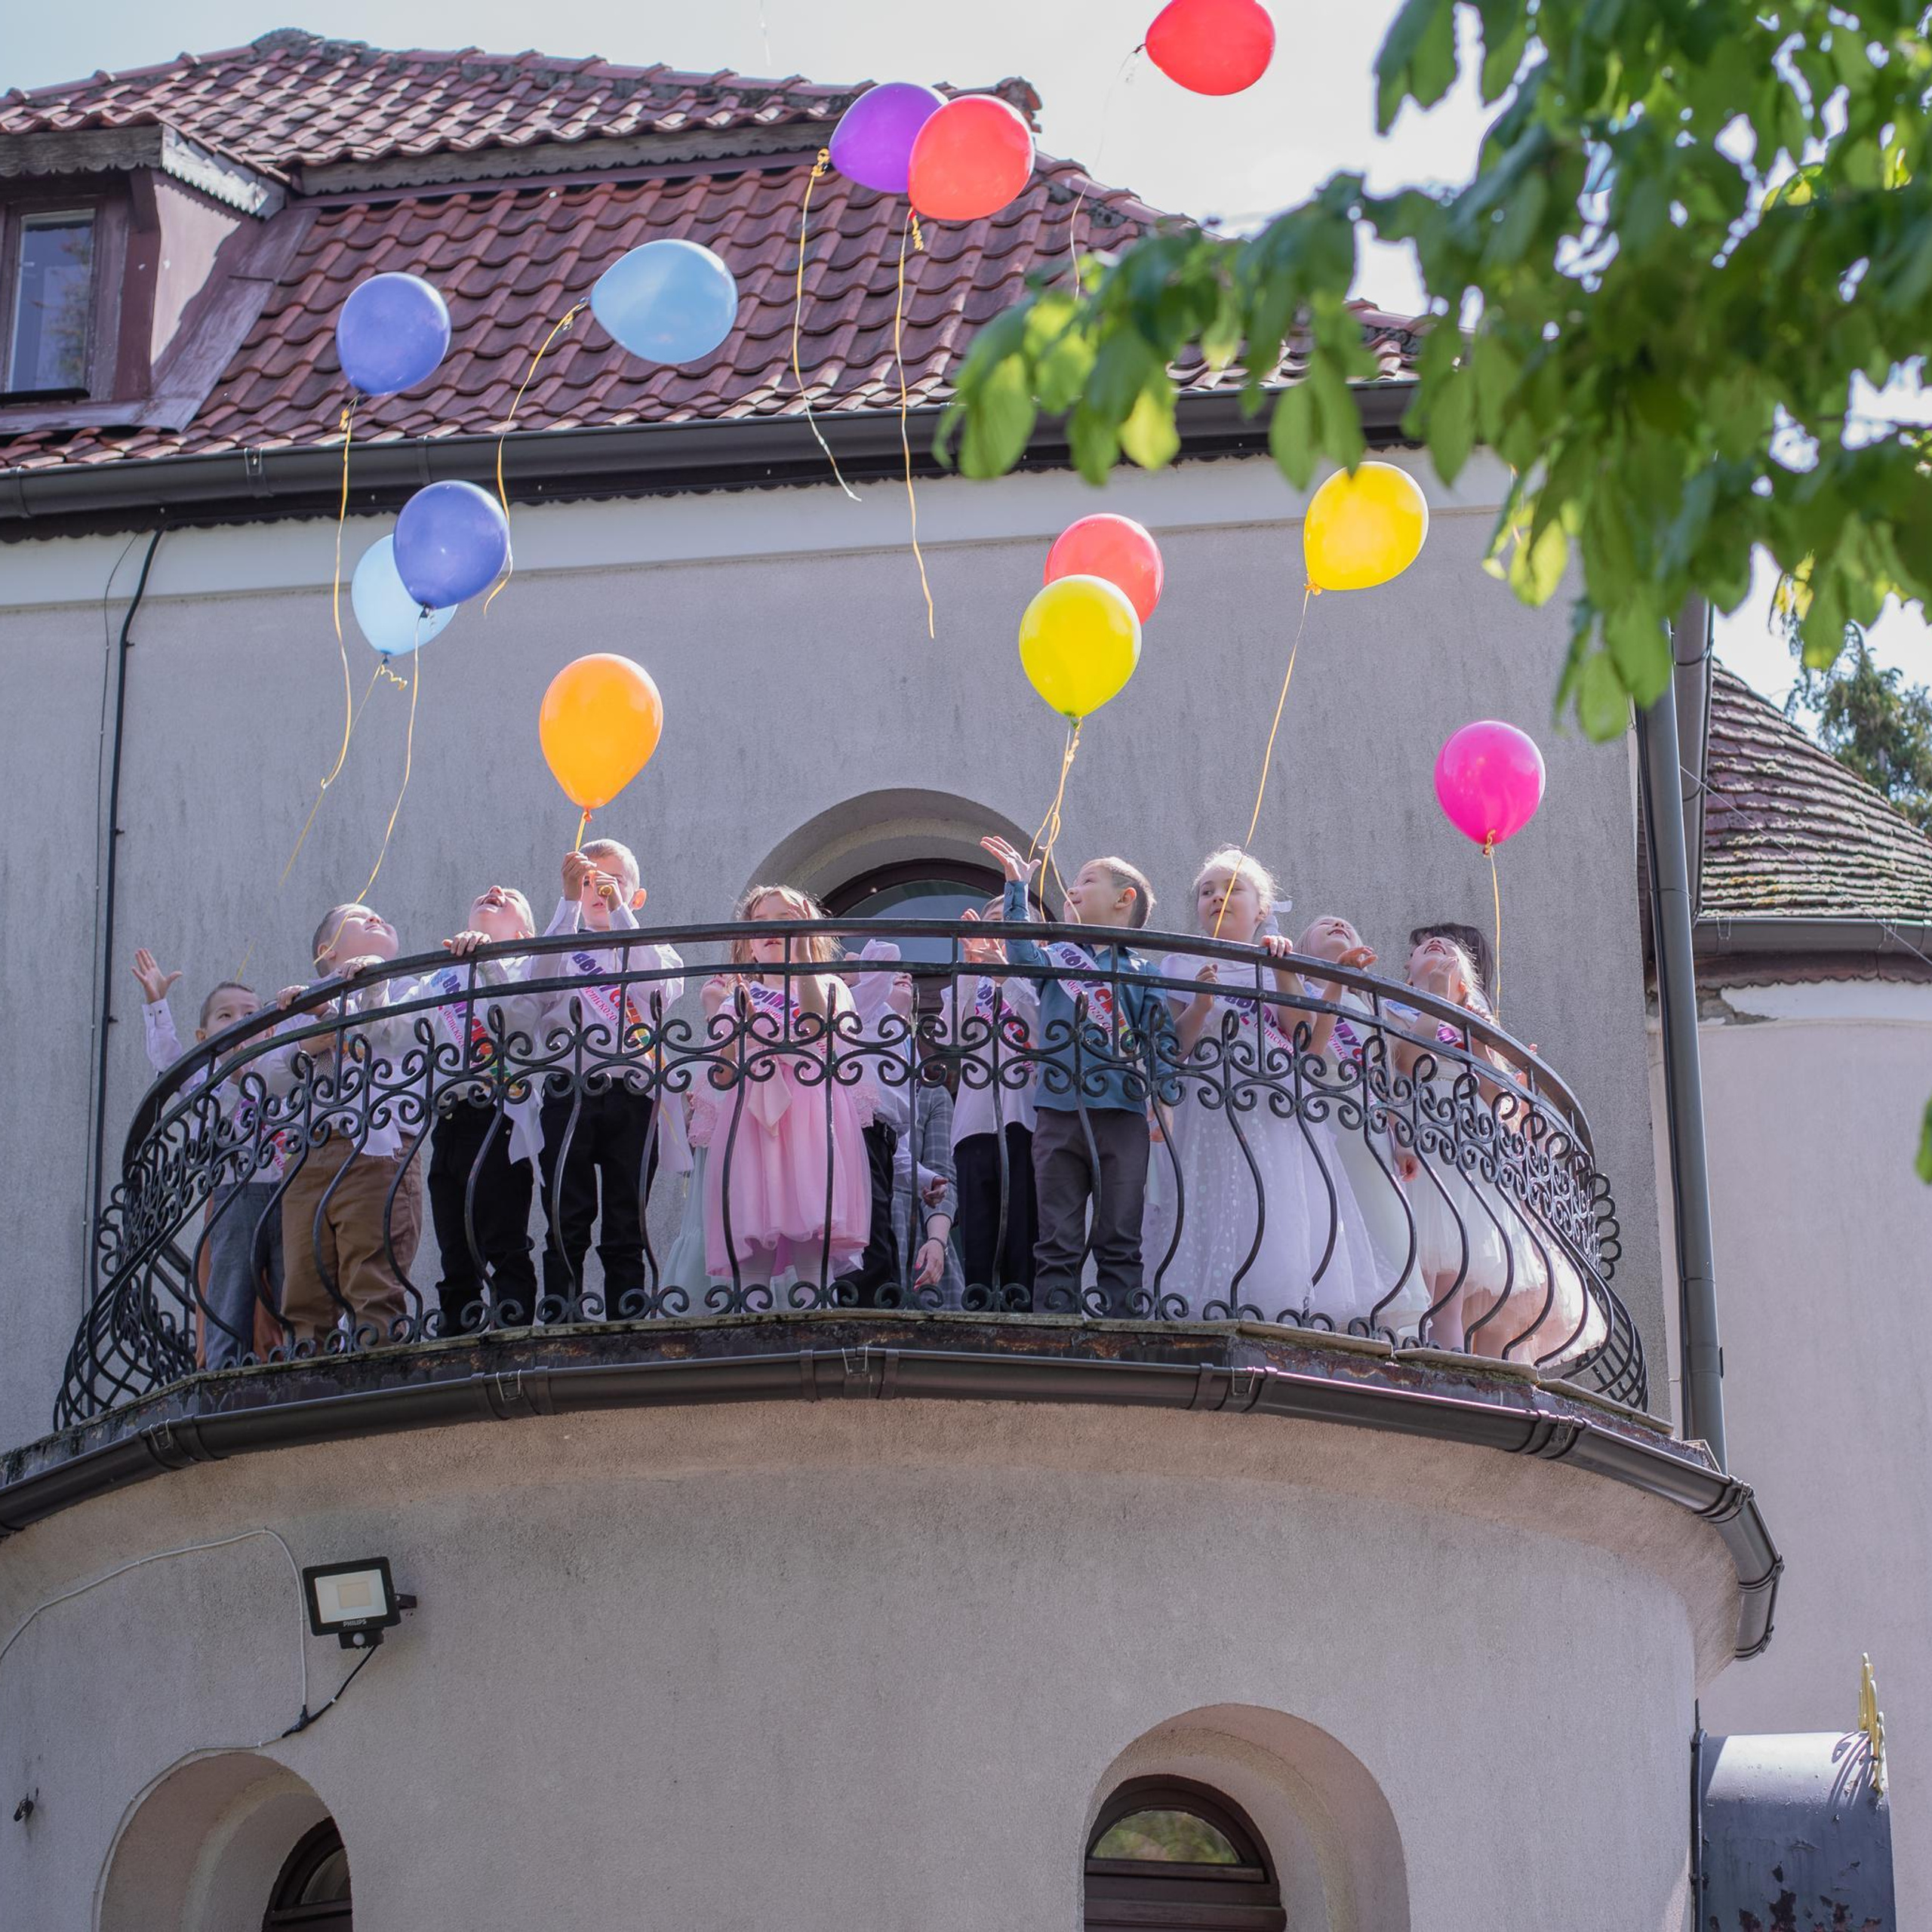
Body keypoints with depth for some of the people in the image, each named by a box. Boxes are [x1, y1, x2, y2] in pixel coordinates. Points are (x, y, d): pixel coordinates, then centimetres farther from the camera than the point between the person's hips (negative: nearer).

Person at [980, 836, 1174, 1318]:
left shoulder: (1140, 972, 10)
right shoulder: (1057, 958, 15)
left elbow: (1160, 1039, 4)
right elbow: (1023, 953, -7)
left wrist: (1165, 1098, -8)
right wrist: (1017, 886, -10)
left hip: (1122, 1115, -2)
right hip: (1059, 1112, 2)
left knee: (1120, 1238, 0)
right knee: (1058, 1240, 1)